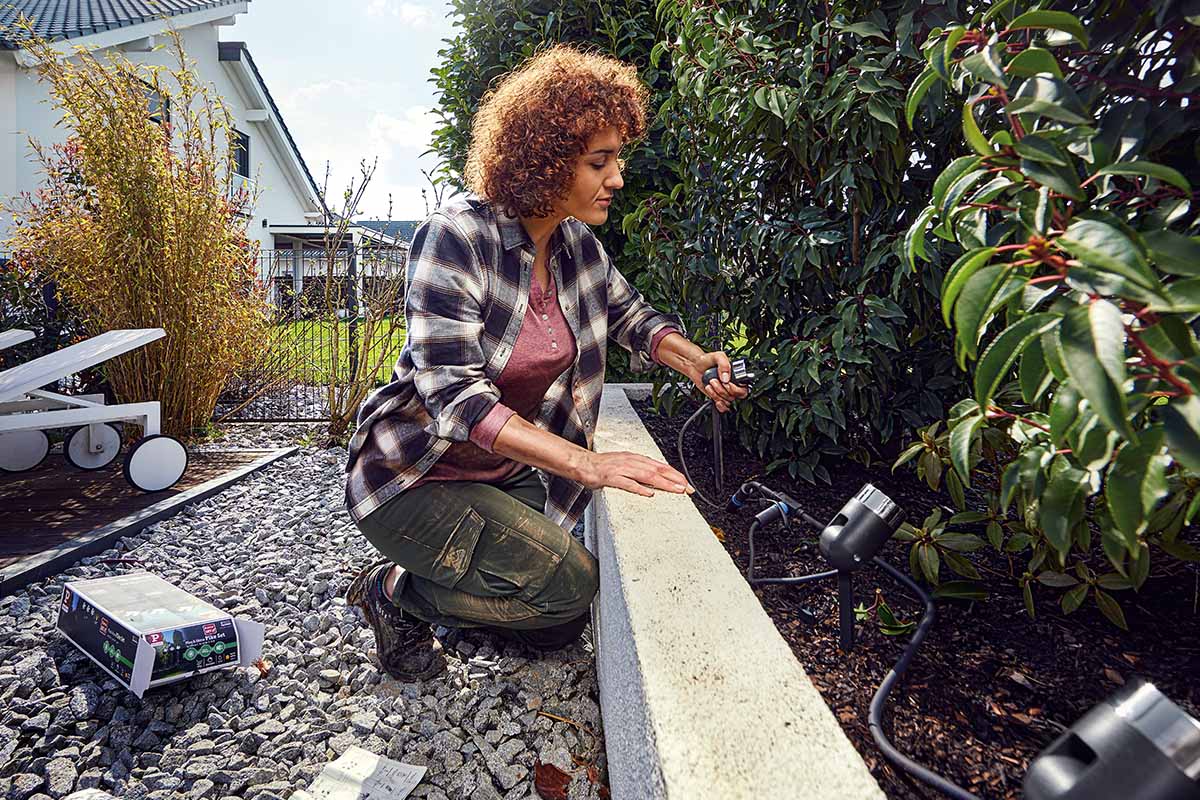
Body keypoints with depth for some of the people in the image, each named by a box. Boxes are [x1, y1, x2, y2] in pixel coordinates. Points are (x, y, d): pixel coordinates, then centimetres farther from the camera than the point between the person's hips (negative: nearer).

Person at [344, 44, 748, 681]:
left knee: (560, 626, 10)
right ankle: (396, 592, 2)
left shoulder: (576, 242, -4)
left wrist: (693, 360, -8)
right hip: (414, 476, -7)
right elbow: (455, 396, -32)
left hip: (504, 476, 7)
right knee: (568, 583, -22)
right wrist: (588, 464, -39)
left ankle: (429, 580, 31)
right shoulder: (455, 236, -25)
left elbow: (627, 314, 13)